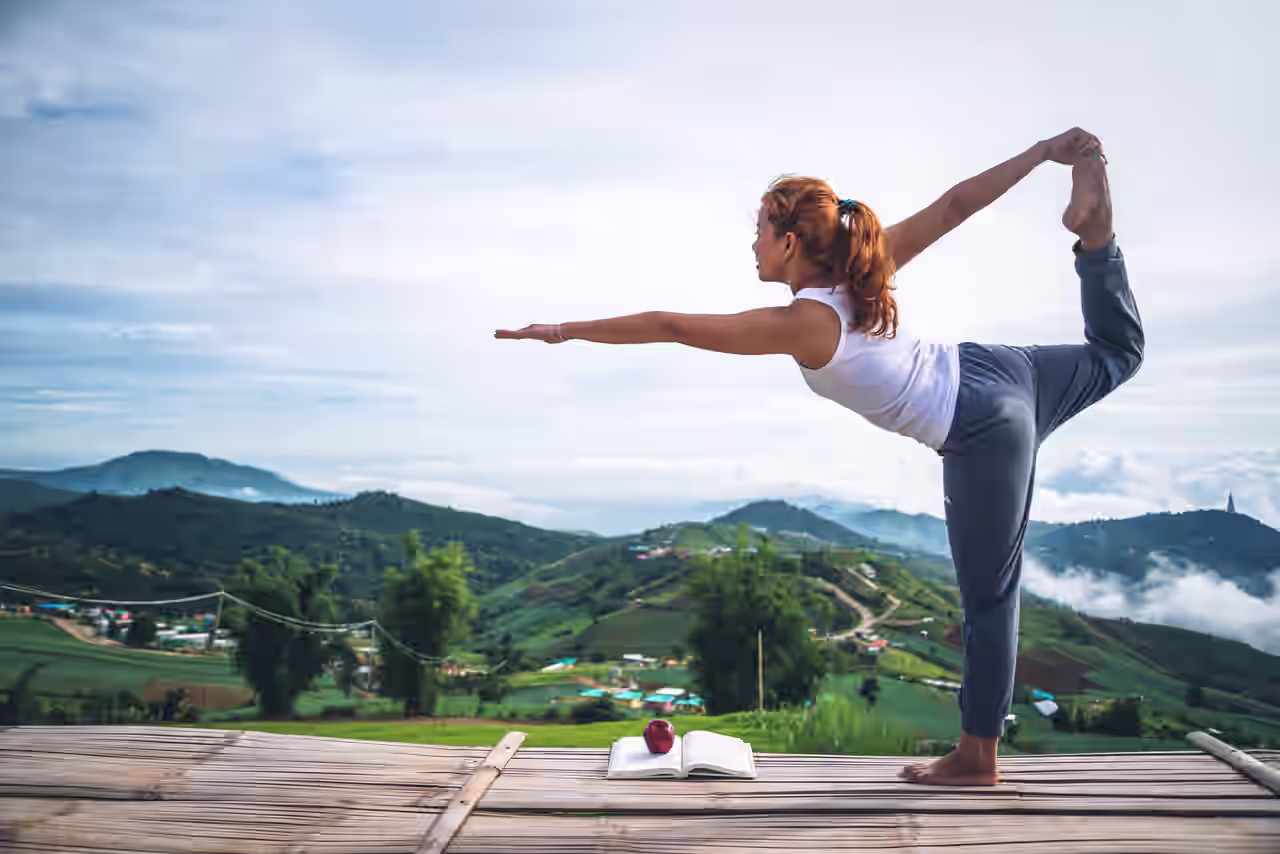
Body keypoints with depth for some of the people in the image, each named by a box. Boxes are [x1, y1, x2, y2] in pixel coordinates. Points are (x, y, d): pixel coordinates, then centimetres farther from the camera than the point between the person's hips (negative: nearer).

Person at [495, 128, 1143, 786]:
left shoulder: (802, 324, -20)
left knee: (987, 600, 5)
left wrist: (566, 330, -10)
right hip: (995, 371, 7)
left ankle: (977, 758, 19)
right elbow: (955, 204, -1)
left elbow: (667, 326, -16)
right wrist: (1044, 151, 7)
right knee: (1117, 352, 33)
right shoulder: (865, 268, -2)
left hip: (982, 438, -7)